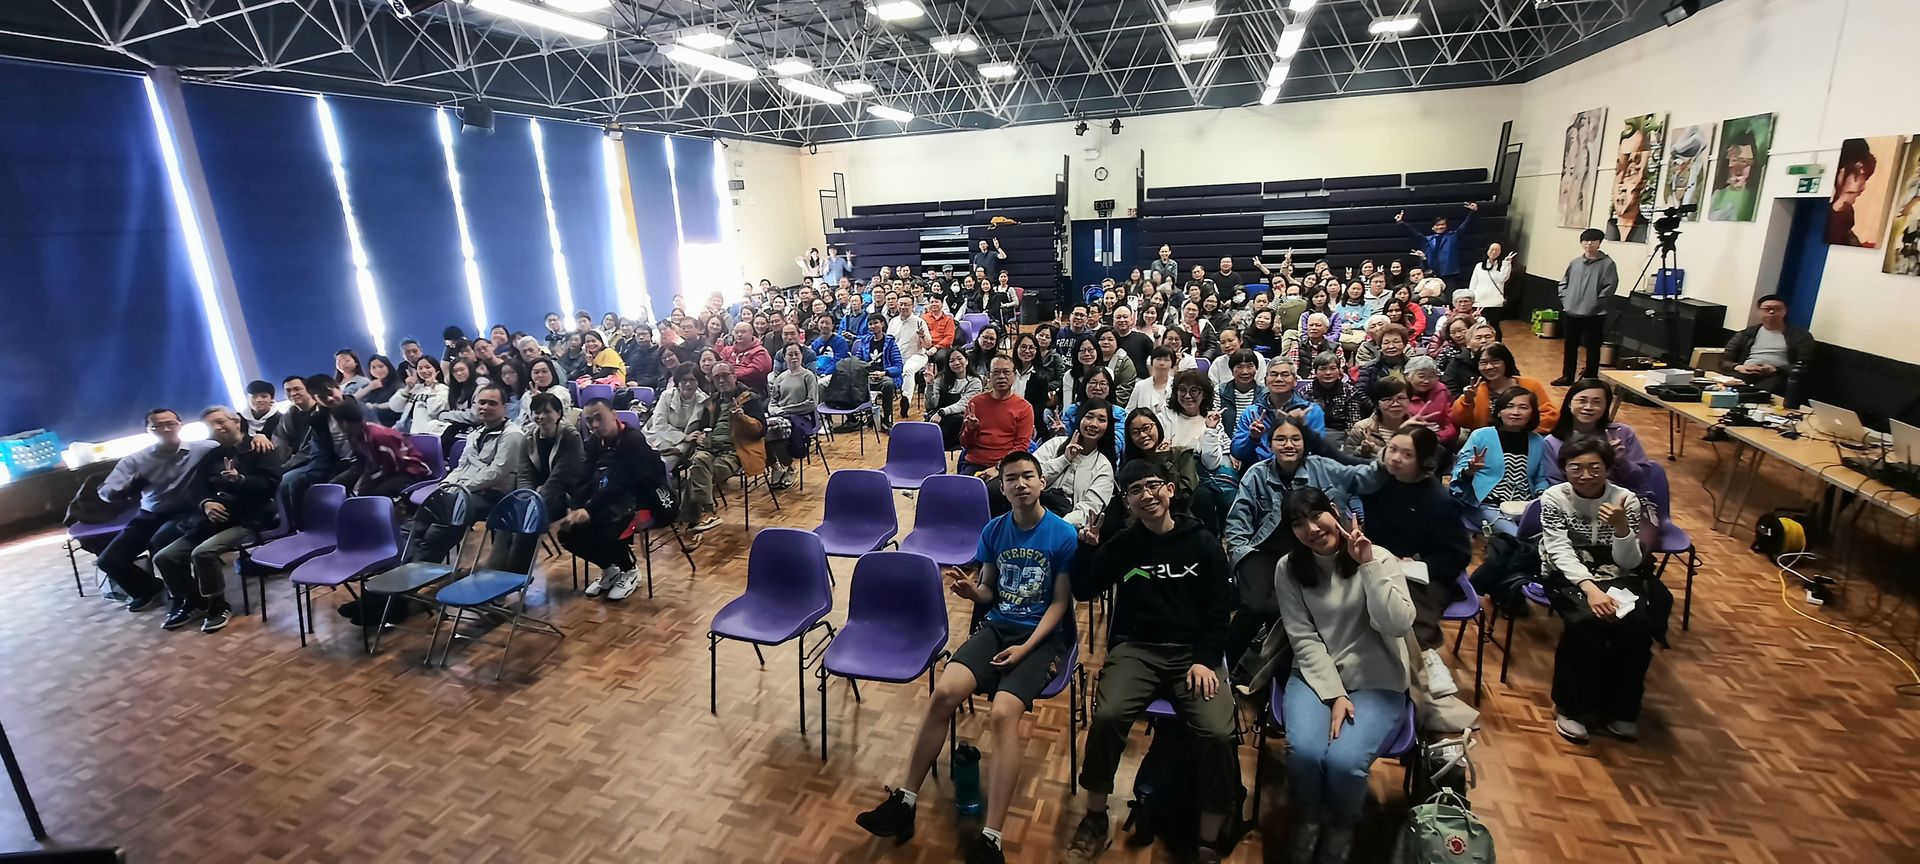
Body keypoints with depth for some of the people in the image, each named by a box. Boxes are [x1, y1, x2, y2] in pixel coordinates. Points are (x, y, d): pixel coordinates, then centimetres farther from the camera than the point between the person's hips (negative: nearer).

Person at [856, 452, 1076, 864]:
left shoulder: (1064, 535, -9)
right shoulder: (994, 529, 4)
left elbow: (1060, 602, -7)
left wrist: (1027, 647, -18)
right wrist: (971, 591, -12)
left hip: (1042, 636, -4)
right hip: (997, 626, 4)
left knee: (1002, 714, -28)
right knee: (943, 692, -20)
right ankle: (904, 801, -7)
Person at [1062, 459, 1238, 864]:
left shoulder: (1202, 543, 6)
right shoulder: (1122, 544, 8)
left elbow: (1221, 607, 5)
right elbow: (1082, 592, 6)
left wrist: (1205, 659, -7)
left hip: (1195, 651, 0)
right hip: (1136, 648, 1)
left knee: (1218, 732, -26)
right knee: (1107, 715, -27)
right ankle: (1095, 820, -5)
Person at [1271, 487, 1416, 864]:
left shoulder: (1380, 558, -4)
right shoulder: (1288, 569, -1)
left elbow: (1399, 626, -18)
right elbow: (1303, 640, -5)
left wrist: (1368, 565, -21)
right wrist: (1334, 695, -14)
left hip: (1376, 682, -1)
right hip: (1316, 675, 1)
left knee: (1343, 761, -25)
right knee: (1304, 752, -27)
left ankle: (1340, 831, 6)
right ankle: (1306, 821, 3)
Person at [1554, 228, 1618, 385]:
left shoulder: (1607, 263, -6)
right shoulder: (1574, 262, 8)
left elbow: (1610, 286, -10)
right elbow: (1564, 282, 16)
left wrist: (1596, 302, -13)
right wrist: (1565, 299, 5)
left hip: (1594, 315, -5)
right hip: (1571, 312, 5)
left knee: (1592, 347, 3)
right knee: (1570, 346, 13)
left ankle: (1590, 378, 13)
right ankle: (1567, 376, 24)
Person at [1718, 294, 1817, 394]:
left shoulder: (1800, 335, 17)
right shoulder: (1745, 334, 22)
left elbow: (1805, 365, 6)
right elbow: (1723, 361, 14)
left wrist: (1776, 370, -12)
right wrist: (1738, 367, -9)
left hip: (1777, 376, -1)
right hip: (1745, 374, 2)